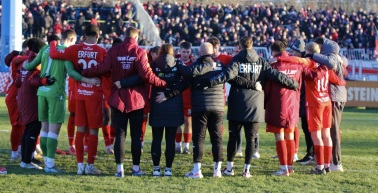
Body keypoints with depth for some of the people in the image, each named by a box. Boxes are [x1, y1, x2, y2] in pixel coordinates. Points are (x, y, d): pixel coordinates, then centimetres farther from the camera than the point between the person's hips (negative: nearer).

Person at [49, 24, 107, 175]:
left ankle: (80, 165, 9)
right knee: (93, 131, 3)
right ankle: (90, 165, 3)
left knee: (80, 130, 9)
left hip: (80, 94, 3)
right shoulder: (102, 52, -8)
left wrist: (53, 43, 13)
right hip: (95, 94, -3)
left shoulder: (75, 49, -2)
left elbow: (54, 54, -6)